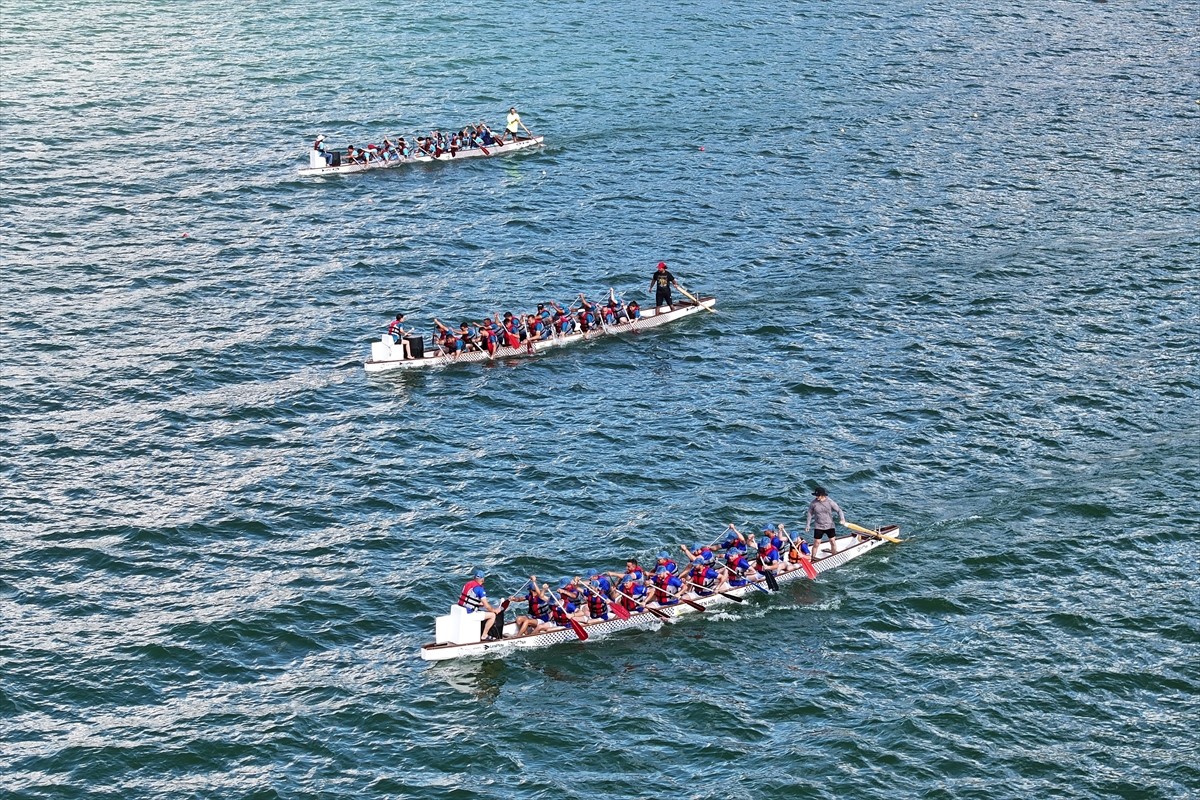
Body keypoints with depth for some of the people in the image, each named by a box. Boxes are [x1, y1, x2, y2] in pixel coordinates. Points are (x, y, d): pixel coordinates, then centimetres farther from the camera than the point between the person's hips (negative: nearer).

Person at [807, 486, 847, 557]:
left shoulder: (830, 502, -11)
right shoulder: (813, 503, -8)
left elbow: (839, 510, -5)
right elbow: (810, 514, 2)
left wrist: (842, 519, -22)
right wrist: (807, 525, 1)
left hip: (829, 526, 0)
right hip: (818, 527, 0)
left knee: (833, 541, 6)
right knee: (816, 543, -2)